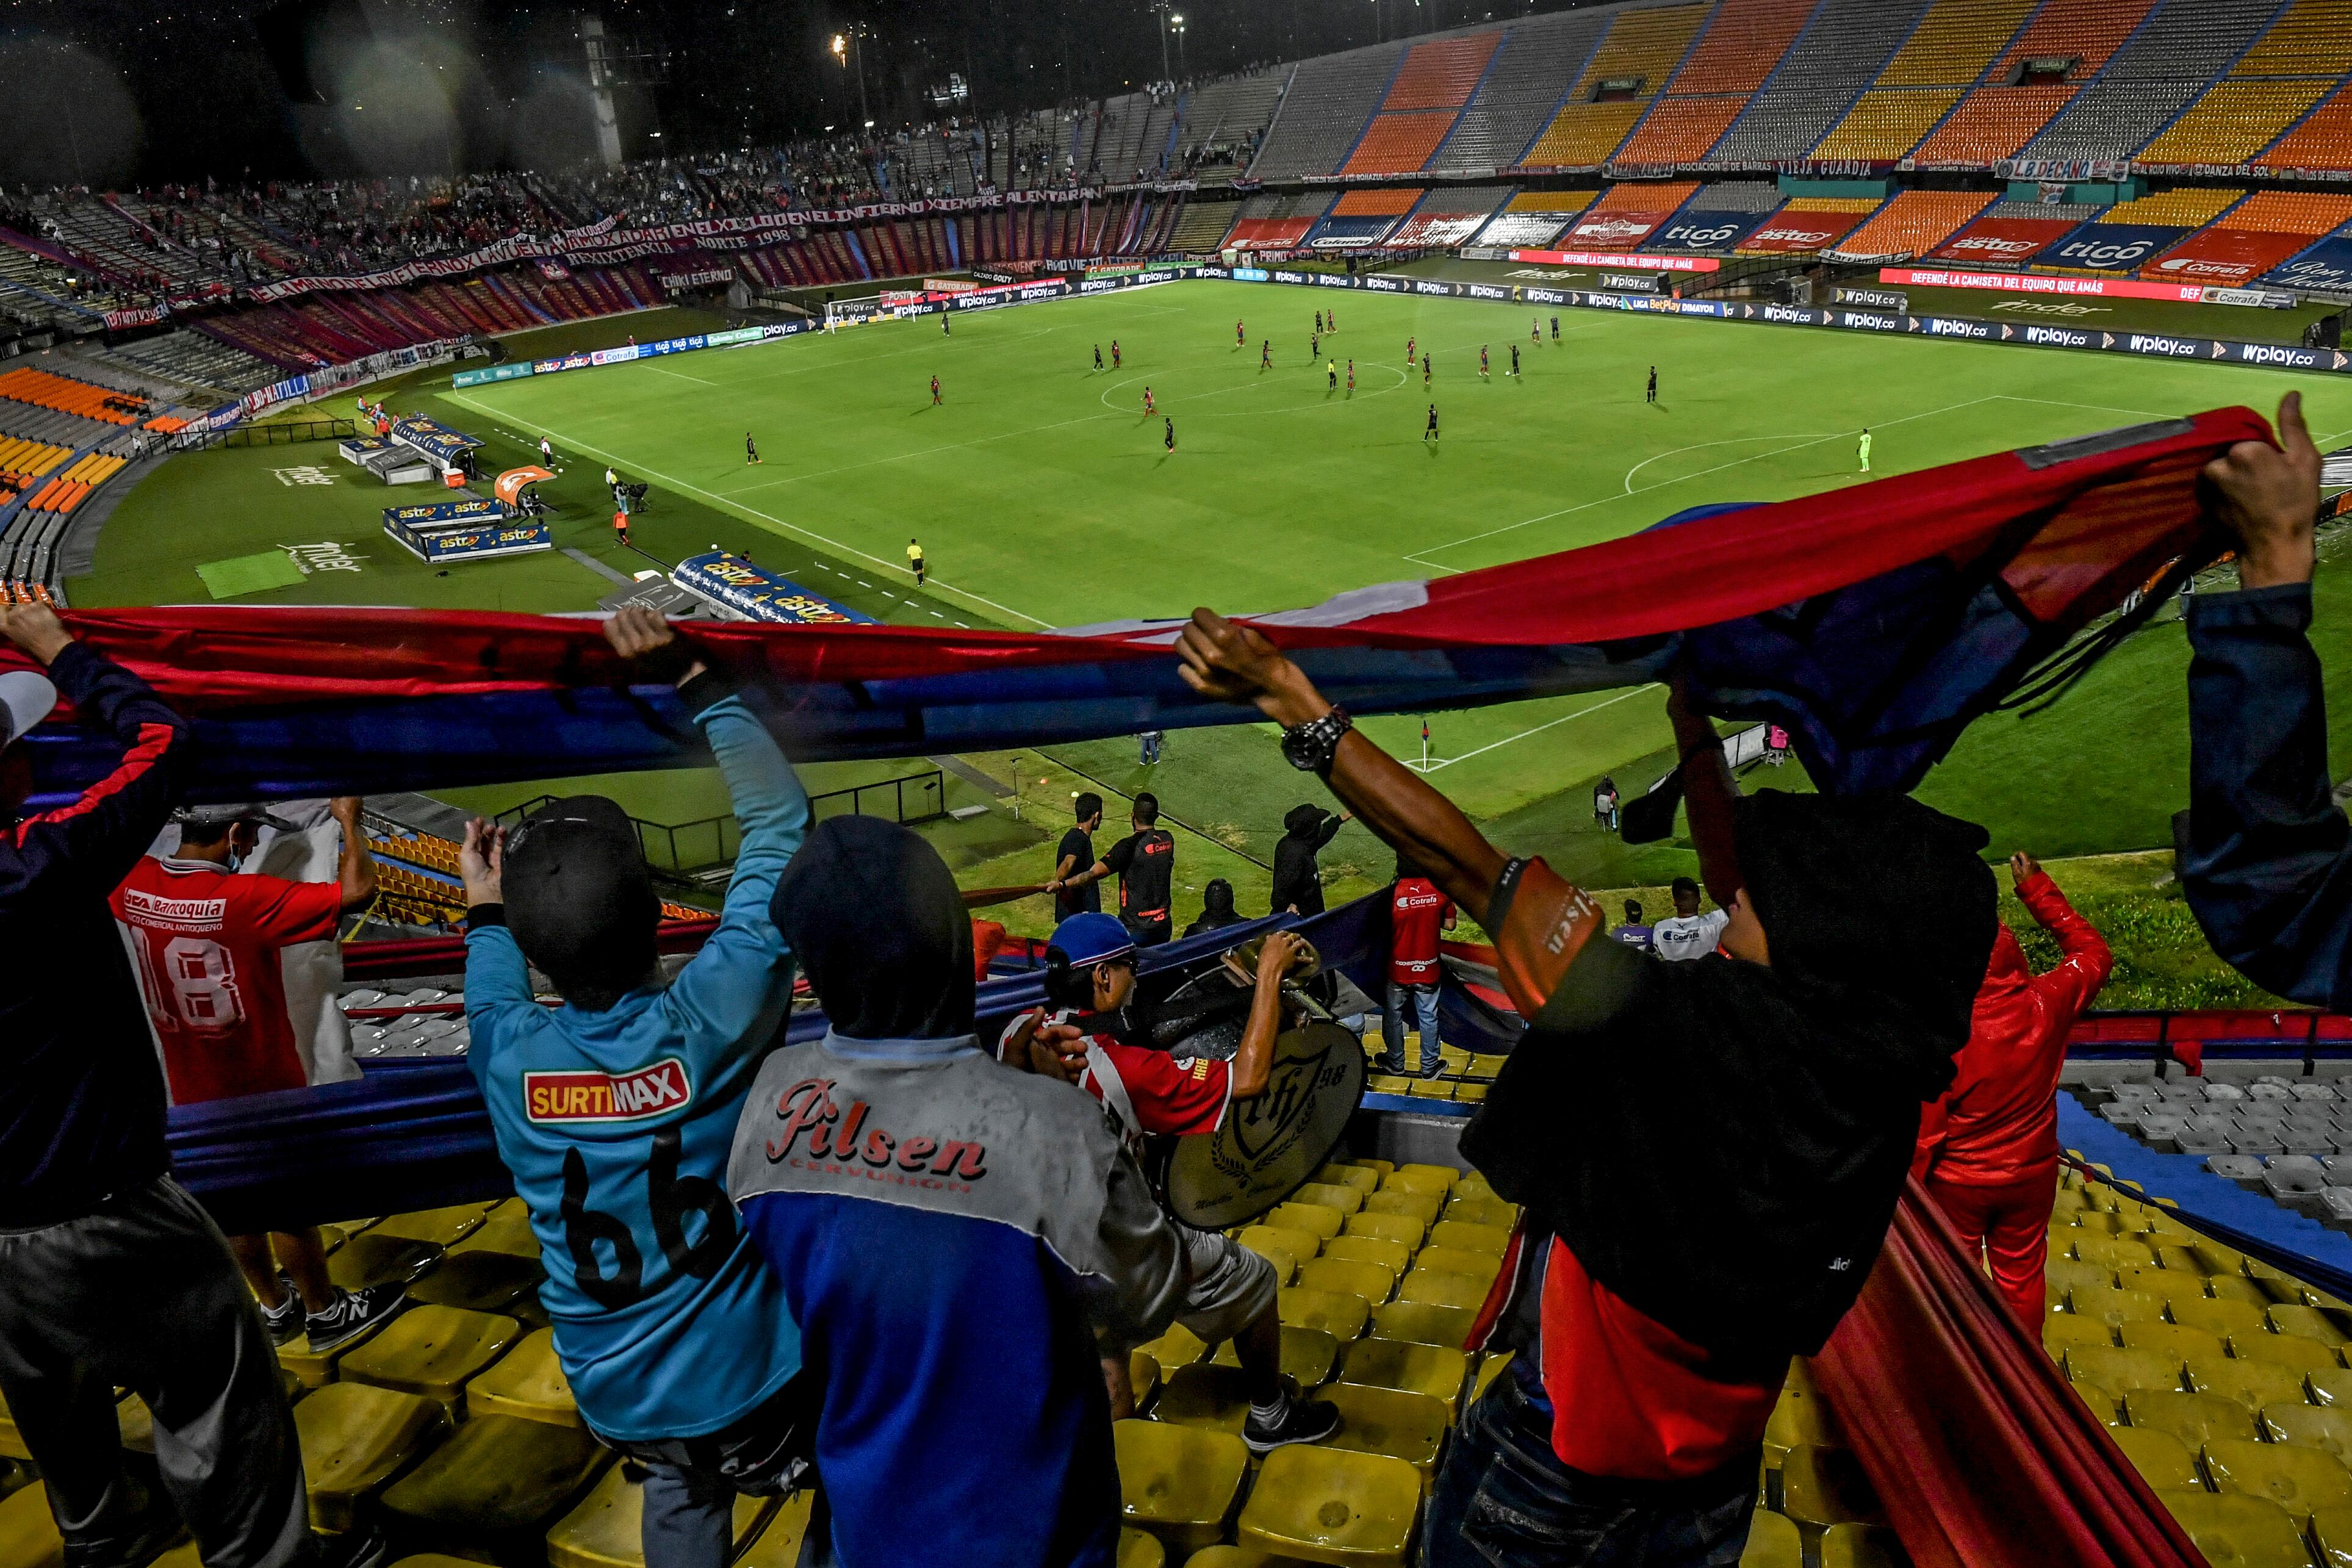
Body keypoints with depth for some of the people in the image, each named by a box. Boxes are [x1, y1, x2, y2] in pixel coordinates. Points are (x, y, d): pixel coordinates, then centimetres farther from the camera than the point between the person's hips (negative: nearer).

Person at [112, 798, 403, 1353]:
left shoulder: (133, 885, -11)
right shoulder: (246, 900, -31)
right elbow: (358, 890, -36)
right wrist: (350, 820, -21)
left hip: (191, 1089, 7)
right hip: (264, 1087, -6)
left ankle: (274, 1306, 40)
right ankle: (326, 1313, 30)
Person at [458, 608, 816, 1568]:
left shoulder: (508, 1056, -18)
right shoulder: (710, 1022, -27)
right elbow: (779, 819, -18)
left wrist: (484, 908, 26)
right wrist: (691, 676, -13)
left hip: (617, 1403, 4)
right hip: (752, 1384, -3)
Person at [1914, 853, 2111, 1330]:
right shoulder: (2046, 1006, -20)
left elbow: (1922, 1132, -22)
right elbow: (2094, 954, 1)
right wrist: (2037, 890, 2)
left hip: (1957, 1183, -4)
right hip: (2031, 1176, 4)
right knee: (2022, 1276, 23)